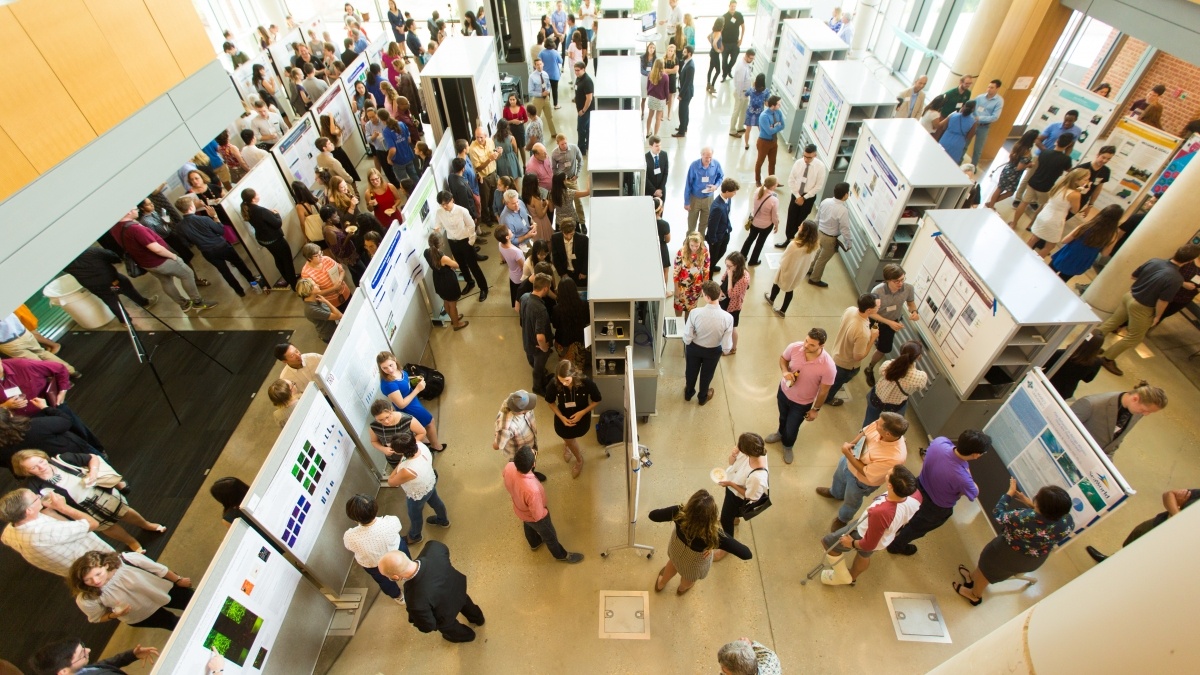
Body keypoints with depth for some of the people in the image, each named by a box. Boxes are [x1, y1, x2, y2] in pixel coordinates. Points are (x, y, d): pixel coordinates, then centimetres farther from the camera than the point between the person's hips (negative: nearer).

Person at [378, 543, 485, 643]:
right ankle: (477, 617, 70)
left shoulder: (417, 601, -48)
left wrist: (413, 617, -7)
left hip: (445, 615, -4)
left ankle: (466, 635, 65)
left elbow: (428, 626, -25)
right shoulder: (434, 548, -38)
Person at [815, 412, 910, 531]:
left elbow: (866, 473, -30)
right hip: (850, 459, 6)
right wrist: (852, 444, -20)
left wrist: (847, 453, -29)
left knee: (851, 501, 26)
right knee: (838, 476, 36)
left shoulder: (895, 457, -44)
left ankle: (842, 518, 59)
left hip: (861, 480, -5)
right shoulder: (881, 424, -28)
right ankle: (835, 493, 71)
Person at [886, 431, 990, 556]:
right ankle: (896, 546, 53)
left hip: (919, 488, 5)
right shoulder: (962, 478, -43)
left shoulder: (939, 442, -30)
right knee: (918, 527, 27)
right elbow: (975, 494, -18)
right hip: (937, 509, -5)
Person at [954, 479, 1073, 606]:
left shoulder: (1024, 518, -41)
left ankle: (975, 595, 51)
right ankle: (973, 577, 57)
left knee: (986, 568, 27)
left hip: (1007, 556, -5)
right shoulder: (1068, 522, -27)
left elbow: (998, 514, -21)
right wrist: (1031, 504, -2)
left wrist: (1010, 492, -10)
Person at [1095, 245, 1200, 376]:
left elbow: (1134, 276, 2)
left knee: (1113, 321, 25)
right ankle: (1108, 359, 17)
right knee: (1135, 338, 12)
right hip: (1142, 308, -6)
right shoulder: (1176, 279, -26)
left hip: (1129, 296, 6)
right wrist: (1157, 316, -5)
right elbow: (1163, 301, -20)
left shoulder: (1154, 261, -11)